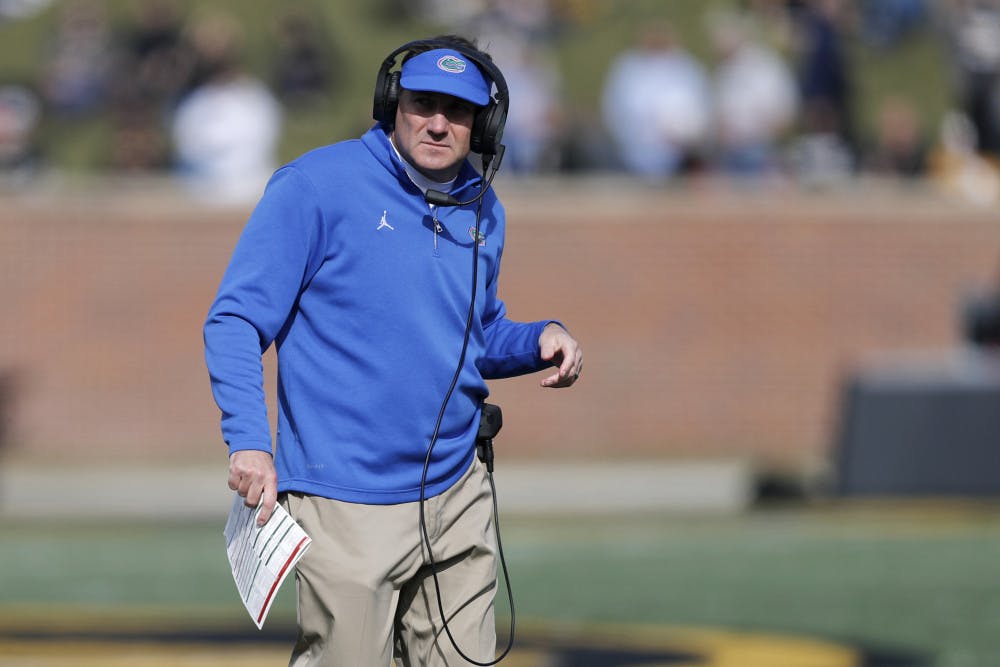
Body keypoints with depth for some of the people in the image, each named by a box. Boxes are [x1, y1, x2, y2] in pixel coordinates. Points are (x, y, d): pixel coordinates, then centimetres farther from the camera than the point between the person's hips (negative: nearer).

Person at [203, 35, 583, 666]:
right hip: (348, 508, -6)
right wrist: (248, 442, -23)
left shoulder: (482, 211, 10)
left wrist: (541, 339, 2)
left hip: (458, 495, 6)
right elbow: (236, 321, -10)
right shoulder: (317, 187, -9)